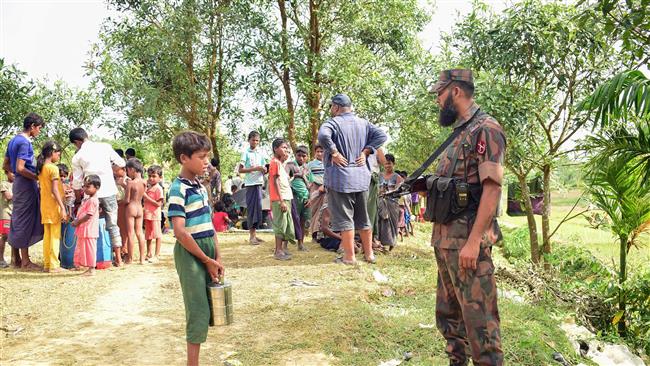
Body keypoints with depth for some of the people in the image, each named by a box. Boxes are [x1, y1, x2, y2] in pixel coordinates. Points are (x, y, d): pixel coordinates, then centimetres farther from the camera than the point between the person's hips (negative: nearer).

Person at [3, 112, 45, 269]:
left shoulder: (13, 140, 14)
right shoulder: (24, 143, -16)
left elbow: (6, 165, 19)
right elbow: (20, 168, -22)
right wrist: (38, 177, -16)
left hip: (18, 183, 10)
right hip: (26, 185, -10)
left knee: (17, 220, 14)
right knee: (25, 221, -5)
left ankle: (15, 258, 23)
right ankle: (25, 261, 1)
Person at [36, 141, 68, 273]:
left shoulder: (40, 168, 11)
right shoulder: (53, 168, -13)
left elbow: (44, 187, 13)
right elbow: (54, 190, -18)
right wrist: (63, 208, -18)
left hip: (44, 206, 8)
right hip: (53, 205, -8)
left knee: (47, 235, 11)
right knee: (55, 236, -3)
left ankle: (46, 264, 15)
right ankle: (54, 265, -2)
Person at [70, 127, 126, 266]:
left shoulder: (77, 157, 1)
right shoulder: (105, 147, -1)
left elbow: (77, 183, 4)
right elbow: (121, 163, 6)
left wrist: (78, 200, 19)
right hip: (109, 192, 1)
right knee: (113, 225, 9)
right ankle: (118, 258, 11)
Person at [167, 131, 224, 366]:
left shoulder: (200, 186, 11)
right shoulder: (179, 189, -14)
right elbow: (180, 232, -19)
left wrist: (217, 258, 7)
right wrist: (207, 261, -14)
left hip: (207, 252, 8)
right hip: (190, 255, -8)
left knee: (205, 309, 13)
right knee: (199, 312, -3)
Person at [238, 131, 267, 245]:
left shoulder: (261, 153, 13)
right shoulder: (246, 153, -1)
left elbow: (264, 169, 17)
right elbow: (240, 169, -7)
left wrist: (264, 170, -7)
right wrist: (255, 169, -15)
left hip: (259, 183, 5)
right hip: (250, 183, -5)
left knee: (258, 208, 6)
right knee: (251, 208, -4)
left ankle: (254, 233, 15)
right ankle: (251, 236, 0)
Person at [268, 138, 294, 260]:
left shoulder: (281, 163, 19)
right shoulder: (275, 162, -11)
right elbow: (275, 183, -17)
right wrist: (281, 200, -21)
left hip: (286, 198, 10)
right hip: (279, 199, -10)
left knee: (287, 224, 14)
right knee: (280, 225, -7)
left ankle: (283, 249, 22)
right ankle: (278, 251, -2)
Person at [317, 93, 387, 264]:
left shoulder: (333, 122, -9)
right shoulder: (363, 123, 9)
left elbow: (323, 136, -28)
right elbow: (381, 136, 3)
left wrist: (334, 153, -16)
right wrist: (365, 152, 3)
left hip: (340, 177, -6)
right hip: (361, 176, 6)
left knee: (344, 218, 2)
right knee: (363, 217, 15)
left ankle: (349, 257, 5)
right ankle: (369, 254, 22)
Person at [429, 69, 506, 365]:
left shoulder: (485, 128, -10)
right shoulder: (459, 134, 18)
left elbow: (492, 188, -19)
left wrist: (473, 241, -23)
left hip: (467, 241, -10)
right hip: (445, 240, 10)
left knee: (478, 319, -2)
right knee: (447, 315, 17)